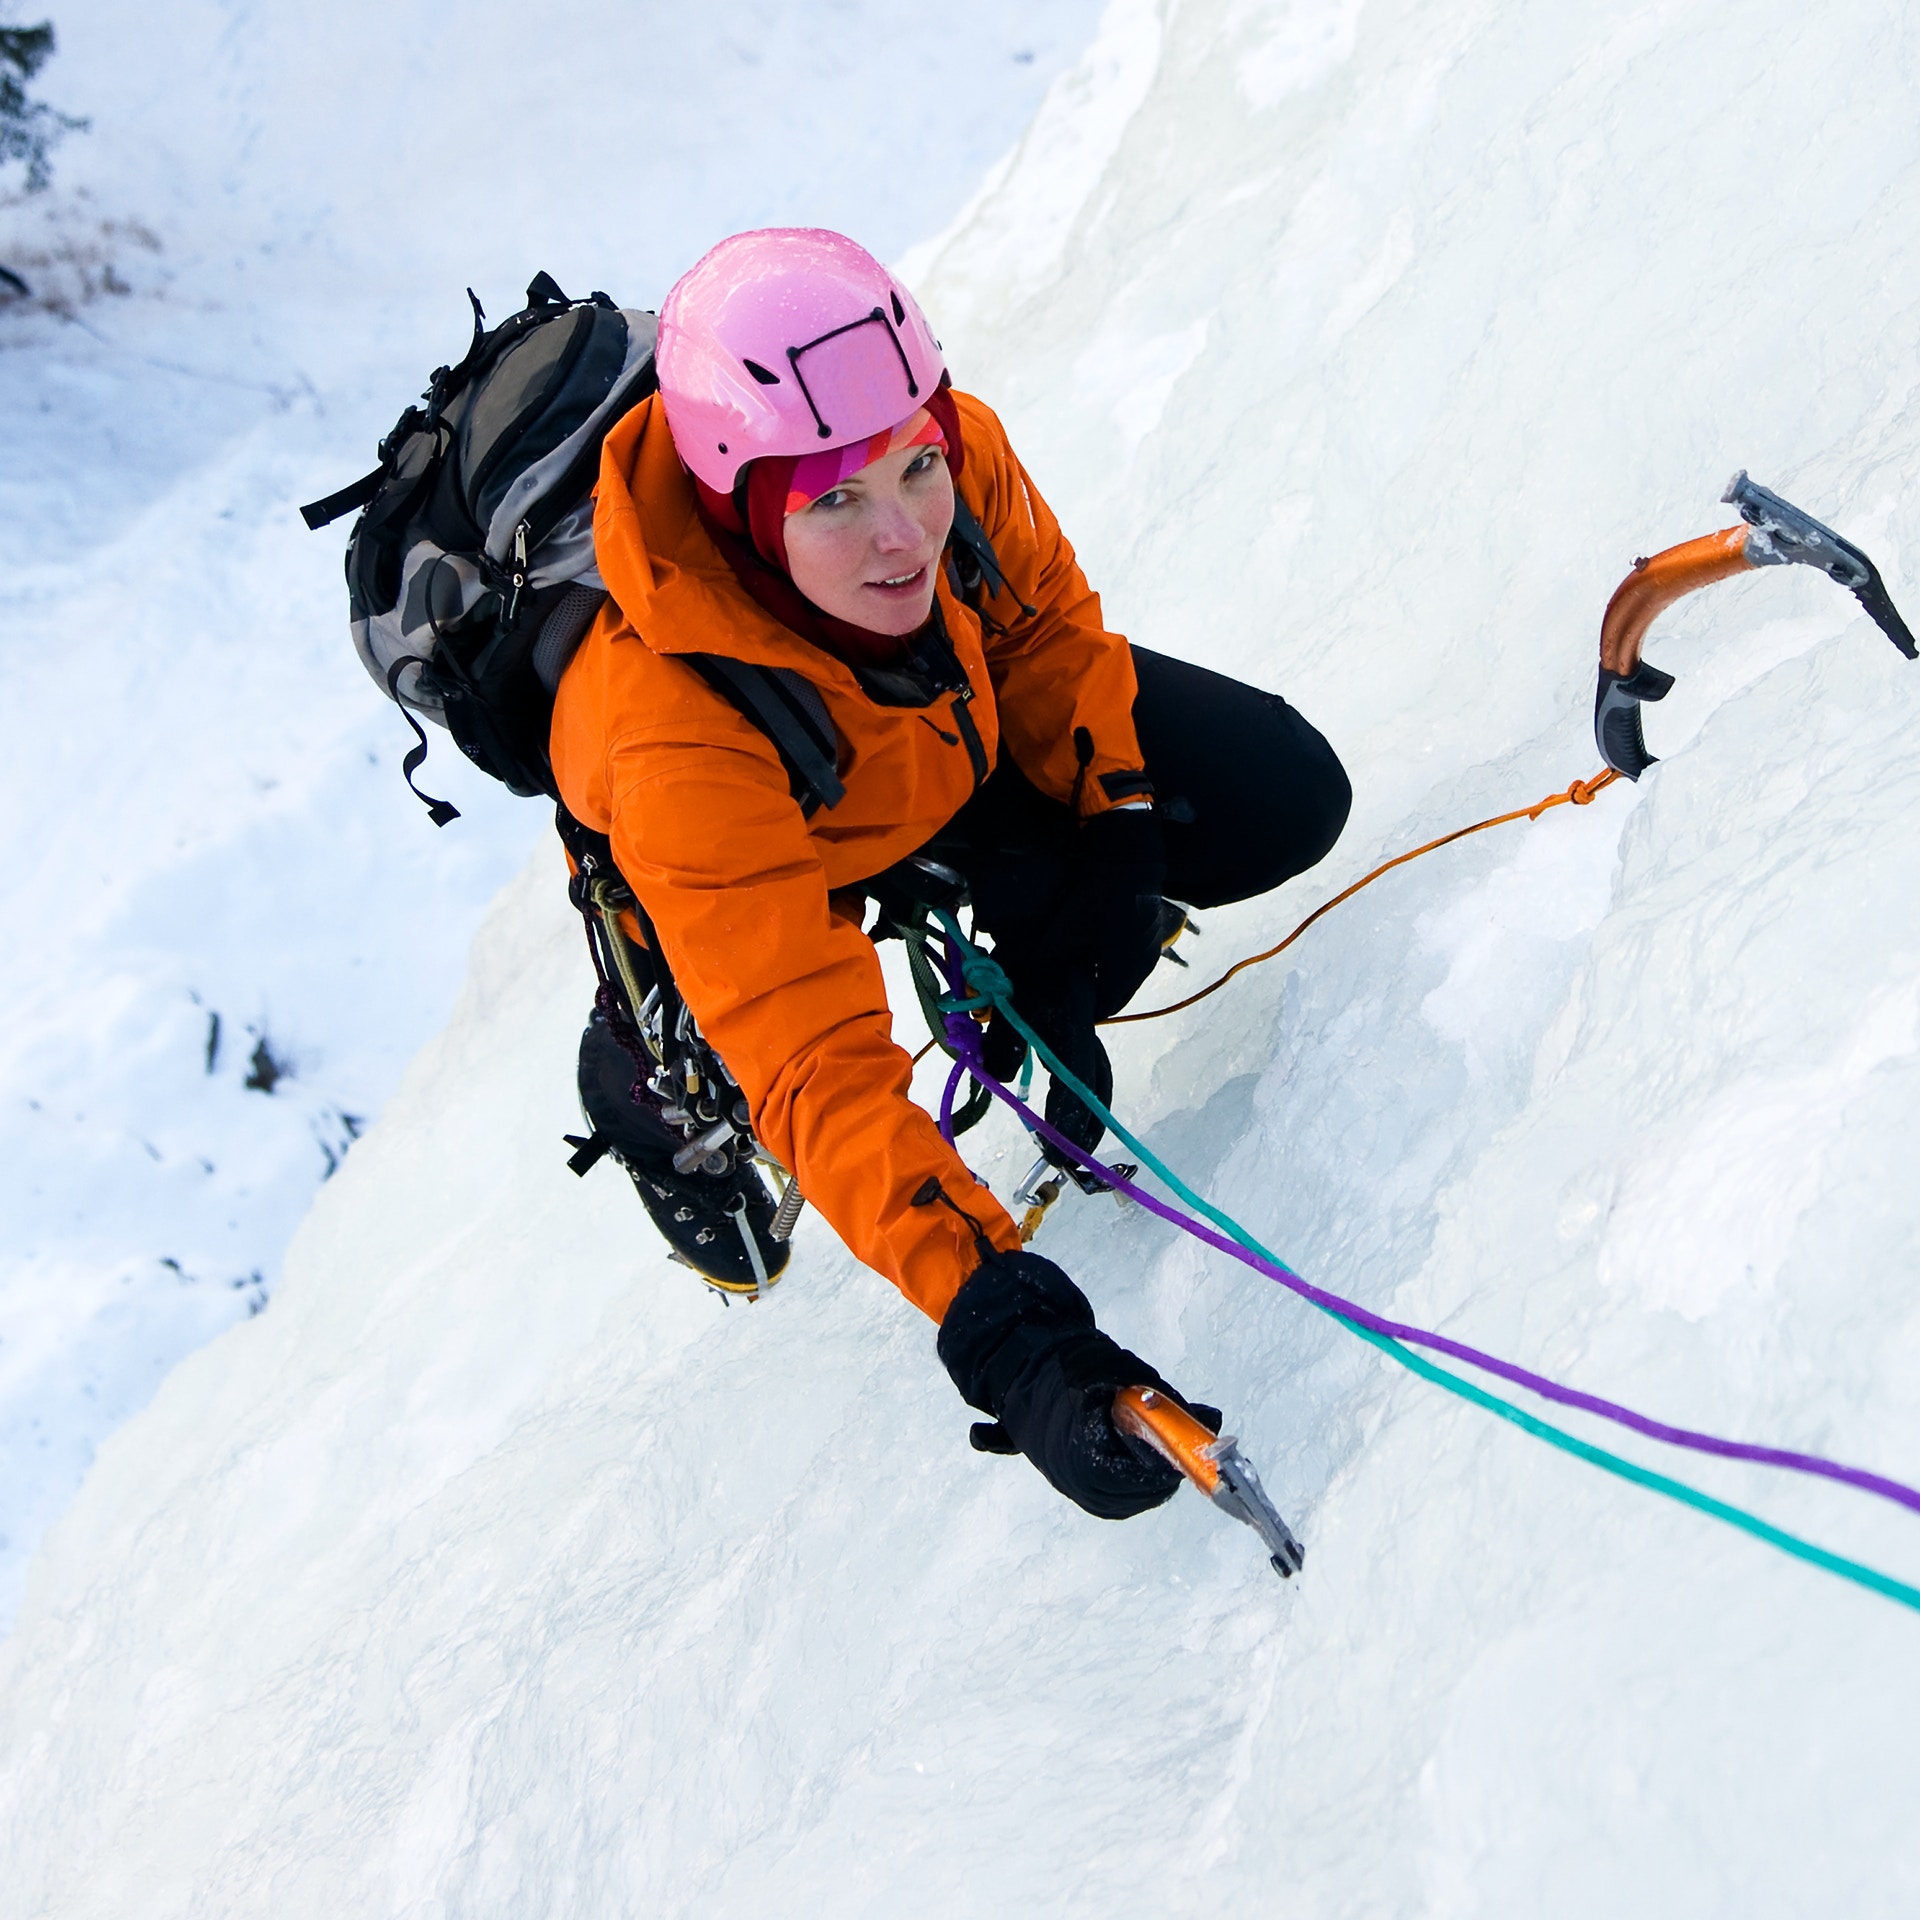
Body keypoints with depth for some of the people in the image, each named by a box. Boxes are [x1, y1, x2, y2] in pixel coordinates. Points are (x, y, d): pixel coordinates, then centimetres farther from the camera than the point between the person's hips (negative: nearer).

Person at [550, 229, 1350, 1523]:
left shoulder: (954, 458, -34)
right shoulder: (679, 747, -47)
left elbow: (1042, 610, -9)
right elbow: (815, 1068, -50)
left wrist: (1113, 813, -20)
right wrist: (995, 1321, -60)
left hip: (965, 724, 3)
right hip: (783, 840, -2)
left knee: (1283, 800, -9)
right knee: (713, 1066, -25)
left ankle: (1024, 948, 18)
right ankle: (648, 1096, 14)